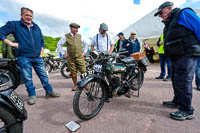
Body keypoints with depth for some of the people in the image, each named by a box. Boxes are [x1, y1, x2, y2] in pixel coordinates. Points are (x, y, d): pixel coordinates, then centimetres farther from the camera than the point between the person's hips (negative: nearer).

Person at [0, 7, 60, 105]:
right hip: (24, 57, -3)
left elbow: (42, 41, 21)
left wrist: (41, 52, 14)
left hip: (37, 57, 3)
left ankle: (49, 92, 16)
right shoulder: (14, 25, 1)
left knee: (43, 75, 6)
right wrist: (11, 43, -10)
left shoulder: (36, 27, 13)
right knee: (27, 78, 3)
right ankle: (32, 95, 18)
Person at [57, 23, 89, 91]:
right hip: (70, 58, 0)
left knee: (83, 71, -5)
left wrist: (84, 52, 9)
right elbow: (59, 44, 8)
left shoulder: (79, 36, 7)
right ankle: (75, 85, 23)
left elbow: (86, 44, 19)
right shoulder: (66, 37, 1)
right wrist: (63, 53, 2)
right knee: (73, 72, 7)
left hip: (80, 57, 1)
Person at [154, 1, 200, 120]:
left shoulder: (184, 13, -2)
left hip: (186, 55, -9)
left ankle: (187, 111, 3)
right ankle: (177, 102, 30)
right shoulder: (169, 24, 24)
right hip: (176, 57, 10)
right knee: (176, 80, 15)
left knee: (183, 82, -8)